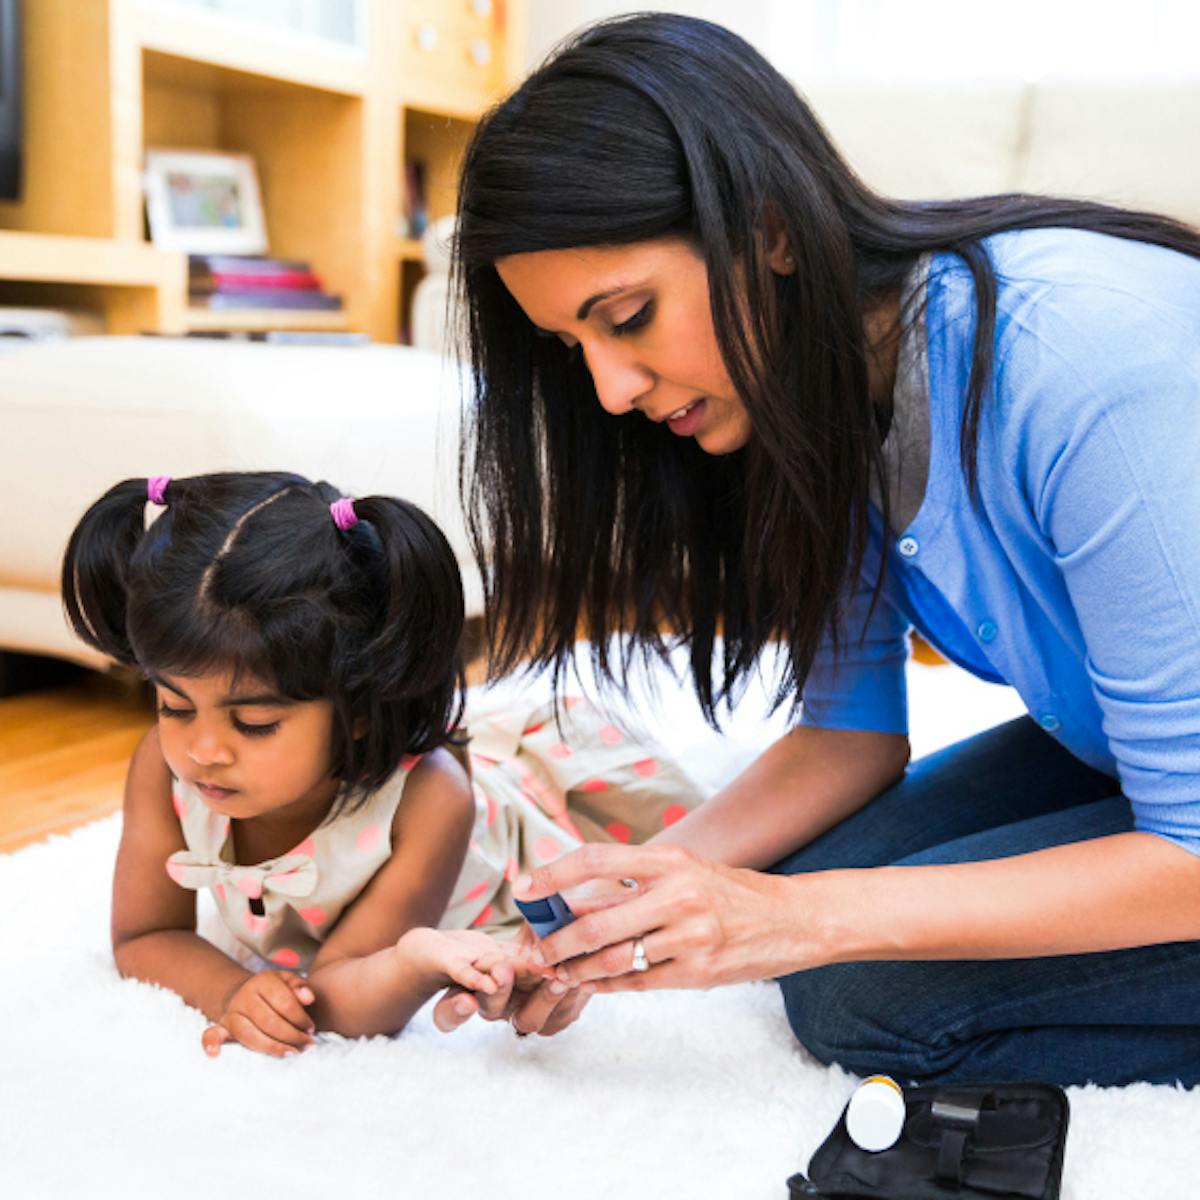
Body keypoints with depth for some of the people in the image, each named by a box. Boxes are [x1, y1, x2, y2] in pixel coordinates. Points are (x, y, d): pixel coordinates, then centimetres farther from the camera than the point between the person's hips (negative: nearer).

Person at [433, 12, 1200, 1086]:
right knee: (781, 892, -9)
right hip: (1110, 749, 7)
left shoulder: (1082, 363, -34)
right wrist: (623, 900, -16)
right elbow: (851, 732, -1)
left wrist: (805, 921, -32)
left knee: (871, 996, -20)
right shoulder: (818, 385, -9)